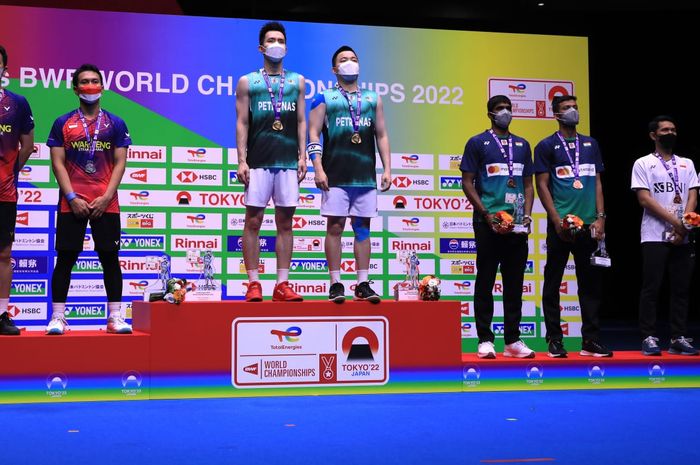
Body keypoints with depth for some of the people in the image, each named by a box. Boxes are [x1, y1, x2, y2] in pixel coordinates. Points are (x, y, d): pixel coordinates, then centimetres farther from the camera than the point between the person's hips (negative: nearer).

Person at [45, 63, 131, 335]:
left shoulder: (115, 124, 7)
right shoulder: (62, 123, 6)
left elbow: (120, 163, 3)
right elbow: (57, 163, 1)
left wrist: (106, 197, -9)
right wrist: (72, 198, -10)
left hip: (106, 203, 0)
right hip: (71, 203, 0)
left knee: (110, 257, 2)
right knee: (65, 258, 0)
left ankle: (115, 317, 7)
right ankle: (57, 317, 5)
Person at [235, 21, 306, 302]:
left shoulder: (297, 81, 14)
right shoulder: (247, 82, 8)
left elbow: (301, 122, 12)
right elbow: (242, 123, 4)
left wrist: (302, 157, 2)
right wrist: (241, 160, -5)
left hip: (288, 162, 2)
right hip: (258, 161, -2)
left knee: (285, 223, 2)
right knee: (253, 221, -4)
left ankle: (282, 285, 5)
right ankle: (253, 284, 1)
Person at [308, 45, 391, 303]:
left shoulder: (373, 99, 16)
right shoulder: (324, 99, 6)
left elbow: (382, 135, 16)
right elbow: (313, 135, 0)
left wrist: (387, 169, 7)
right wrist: (318, 168, -11)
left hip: (366, 176, 3)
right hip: (335, 176, -3)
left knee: (363, 227, 4)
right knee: (335, 226, -4)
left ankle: (363, 284, 7)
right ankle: (336, 284, 2)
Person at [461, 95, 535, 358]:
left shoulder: (522, 145, 17)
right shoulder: (477, 143, 3)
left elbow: (528, 185, 17)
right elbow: (467, 183, -1)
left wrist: (527, 215, 2)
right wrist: (486, 214, -11)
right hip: (488, 223, -4)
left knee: (514, 282, 7)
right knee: (486, 280, 0)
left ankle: (512, 340, 13)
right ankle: (485, 340, 4)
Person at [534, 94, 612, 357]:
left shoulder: (590, 144, 15)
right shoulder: (547, 146, 2)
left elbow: (597, 182, 14)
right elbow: (542, 185, -3)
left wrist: (600, 217, 3)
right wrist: (557, 221, -11)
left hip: (589, 224, 4)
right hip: (561, 225, -4)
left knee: (591, 282, 6)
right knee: (553, 282, 1)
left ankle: (590, 340, 13)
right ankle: (554, 339, 9)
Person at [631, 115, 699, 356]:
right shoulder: (643, 164, 3)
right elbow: (644, 199, -7)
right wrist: (675, 221, -14)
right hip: (655, 237, -4)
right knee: (651, 288, -3)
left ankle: (679, 338, 10)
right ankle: (649, 338, 1)